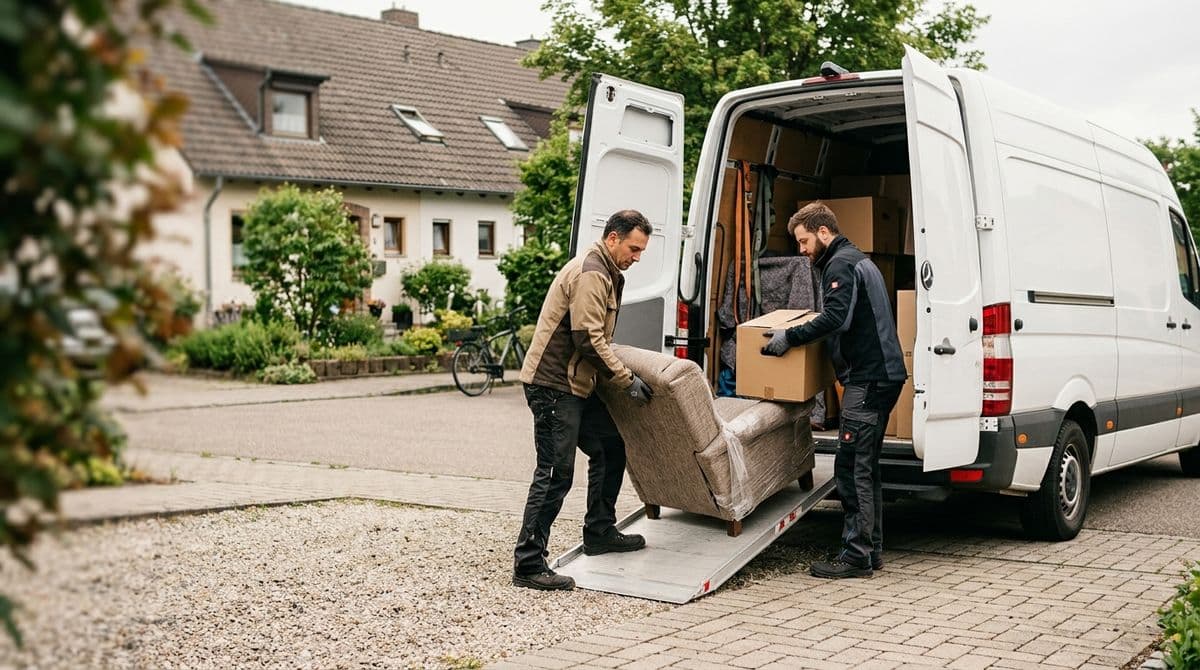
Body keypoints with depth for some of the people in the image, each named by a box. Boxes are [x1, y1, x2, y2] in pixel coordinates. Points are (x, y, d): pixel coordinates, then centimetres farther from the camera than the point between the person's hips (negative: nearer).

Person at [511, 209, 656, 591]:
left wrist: (619, 373, 17)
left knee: (611, 448, 17)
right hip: (552, 384, -11)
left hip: (576, 384, 11)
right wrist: (626, 380, -16)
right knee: (555, 473, -9)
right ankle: (528, 565, -4)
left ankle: (599, 534, 30)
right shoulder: (590, 274, -16)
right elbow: (589, 340, -22)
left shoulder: (608, 274, 17)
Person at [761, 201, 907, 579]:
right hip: (883, 375, 11)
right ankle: (871, 550, 18)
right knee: (865, 466, 14)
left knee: (851, 467, -9)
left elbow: (835, 318, -25)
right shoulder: (858, 260, 23)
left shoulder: (841, 265, -10)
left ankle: (856, 557, -7)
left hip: (867, 378, -11)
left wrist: (790, 338, -19)